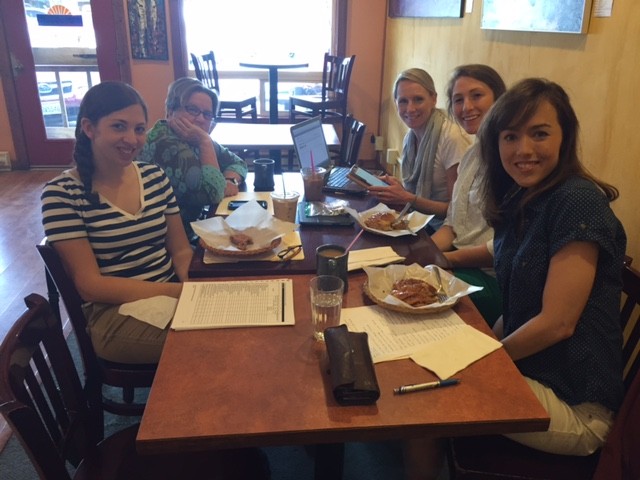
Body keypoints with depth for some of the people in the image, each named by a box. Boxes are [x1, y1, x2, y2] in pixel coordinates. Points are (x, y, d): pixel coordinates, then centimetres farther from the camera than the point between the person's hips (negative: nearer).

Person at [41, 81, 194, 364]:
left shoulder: (156, 177, 6)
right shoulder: (62, 193, -8)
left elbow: (181, 250, 9)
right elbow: (90, 285, -12)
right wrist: (179, 290, -23)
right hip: (113, 313, -5)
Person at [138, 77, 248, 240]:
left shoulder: (196, 140, 4)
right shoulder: (166, 146, -22)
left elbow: (237, 162, 11)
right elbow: (213, 194, -25)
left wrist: (231, 181, -9)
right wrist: (205, 143, -24)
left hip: (192, 225, 8)